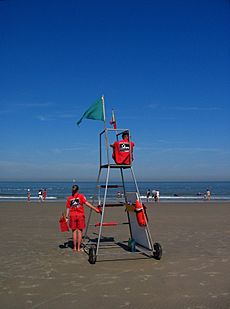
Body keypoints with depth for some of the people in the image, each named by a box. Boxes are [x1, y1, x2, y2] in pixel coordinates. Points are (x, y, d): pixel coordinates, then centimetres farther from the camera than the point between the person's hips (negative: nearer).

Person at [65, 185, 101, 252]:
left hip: (72, 215, 2)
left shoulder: (69, 198, 5)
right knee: (80, 231, 5)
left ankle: (75, 247, 14)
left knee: (74, 231, 11)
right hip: (80, 215, -2)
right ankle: (78, 248, 7)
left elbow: (68, 209, 4)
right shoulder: (81, 196, -2)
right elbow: (87, 203, -12)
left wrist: (67, 217, 10)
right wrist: (95, 209, -13)